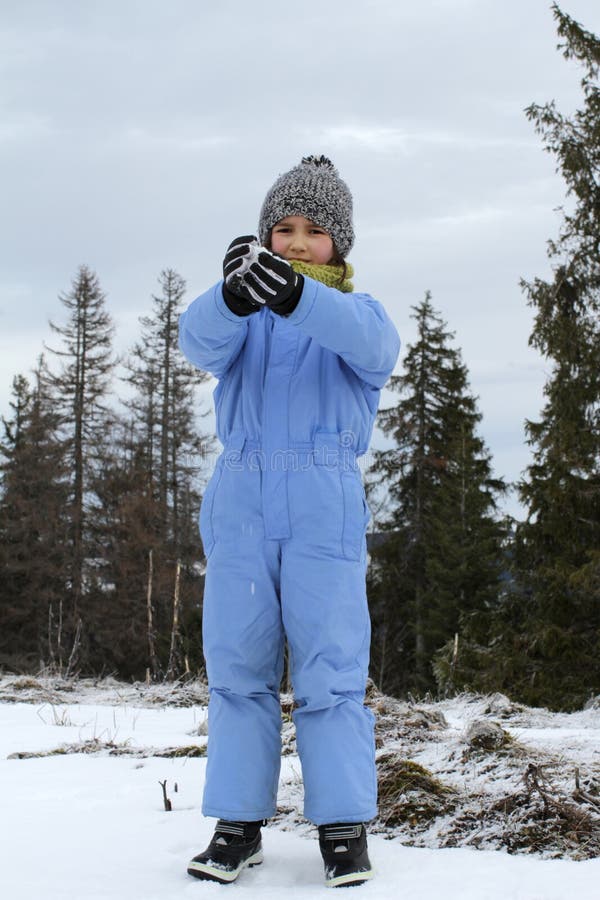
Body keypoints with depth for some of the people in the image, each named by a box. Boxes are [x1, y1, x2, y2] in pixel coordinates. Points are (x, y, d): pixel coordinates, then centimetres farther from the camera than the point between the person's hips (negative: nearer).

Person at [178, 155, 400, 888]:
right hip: (240, 502, 2)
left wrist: (296, 295, -37)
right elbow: (199, 342, -11)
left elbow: (372, 343, -17)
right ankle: (238, 823, 8)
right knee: (237, 666, 2)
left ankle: (344, 826, 2)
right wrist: (233, 296, -35)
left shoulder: (356, 313, 9)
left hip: (324, 505, -2)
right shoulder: (241, 316, 14)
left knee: (331, 669, -4)